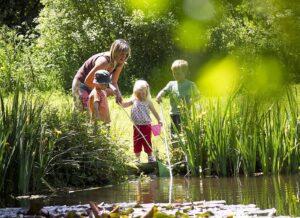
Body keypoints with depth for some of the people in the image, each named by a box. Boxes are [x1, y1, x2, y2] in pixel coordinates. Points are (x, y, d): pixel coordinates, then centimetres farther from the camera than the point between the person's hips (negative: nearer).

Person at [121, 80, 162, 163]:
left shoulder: (148, 102, -3)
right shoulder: (134, 101, 1)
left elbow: (154, 112, 3)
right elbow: (124, 105, -2)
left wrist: (159, 120, -3)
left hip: (146, 125, -2)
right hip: (137, 126, 2)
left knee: (147, 142, 5)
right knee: (137, 142, 8)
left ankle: (150, 157, 21)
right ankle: (137, 158, 18)